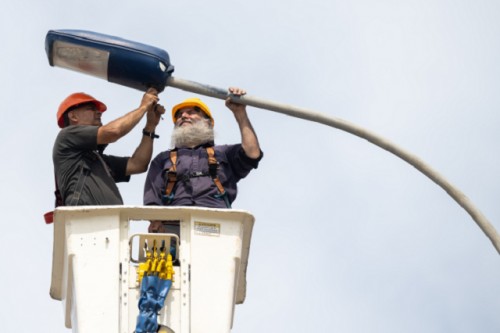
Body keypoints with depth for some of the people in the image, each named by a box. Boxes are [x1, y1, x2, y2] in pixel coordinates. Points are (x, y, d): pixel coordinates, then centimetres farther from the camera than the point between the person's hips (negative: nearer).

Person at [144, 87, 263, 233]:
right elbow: (152, 201, 18)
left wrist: (240, 113, 16)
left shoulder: (223, 153, 30)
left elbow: (253, 154, 10)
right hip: (173, 225, 1)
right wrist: (156, 224, -4)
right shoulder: (163, 160, 31)